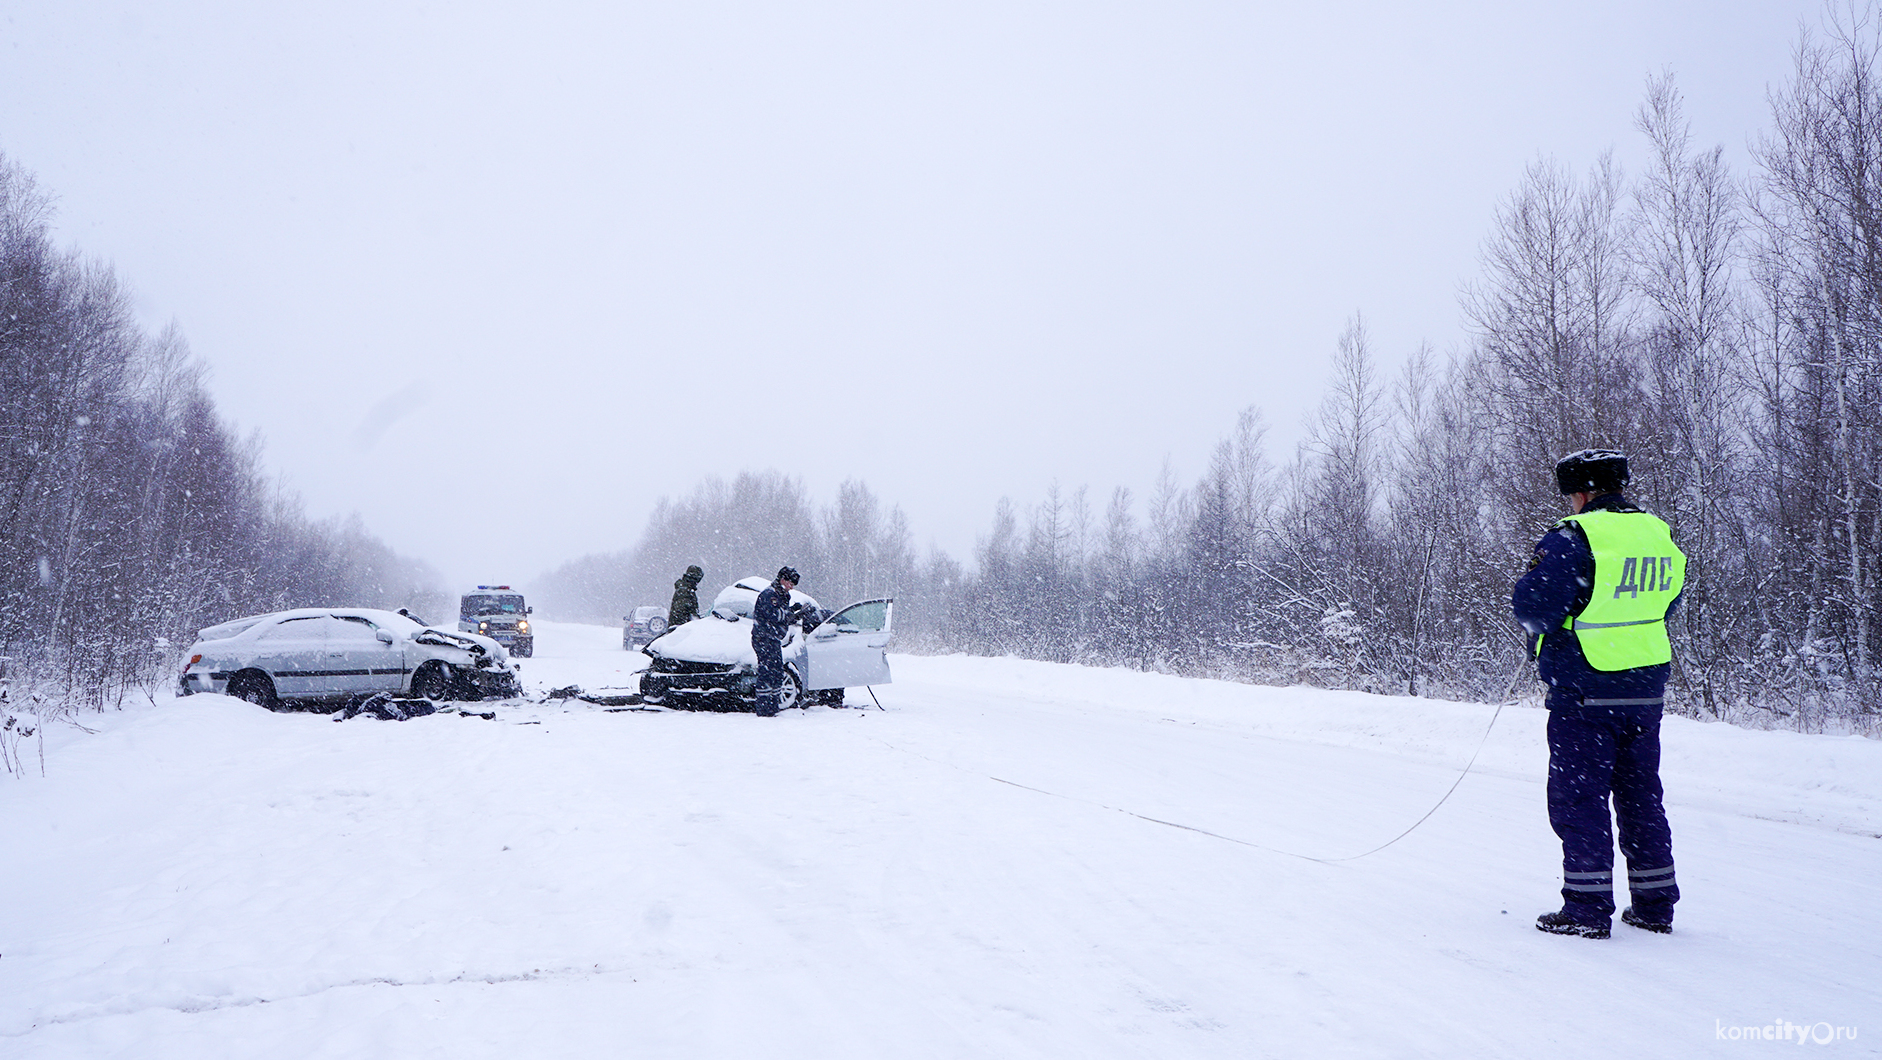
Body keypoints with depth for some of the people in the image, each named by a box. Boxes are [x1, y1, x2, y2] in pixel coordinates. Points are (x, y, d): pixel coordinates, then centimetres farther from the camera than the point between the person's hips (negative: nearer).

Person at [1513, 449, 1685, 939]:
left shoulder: (1573, 538, -16)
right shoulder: (1659, 534, 8)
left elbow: (1534, 608, -19)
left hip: (1585, 693, -7)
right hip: (1647, 689, 7)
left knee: (1579, 798, 2)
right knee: (1641, 797, 15)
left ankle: (1588, 908, 4)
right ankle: (1654, 905, 22)